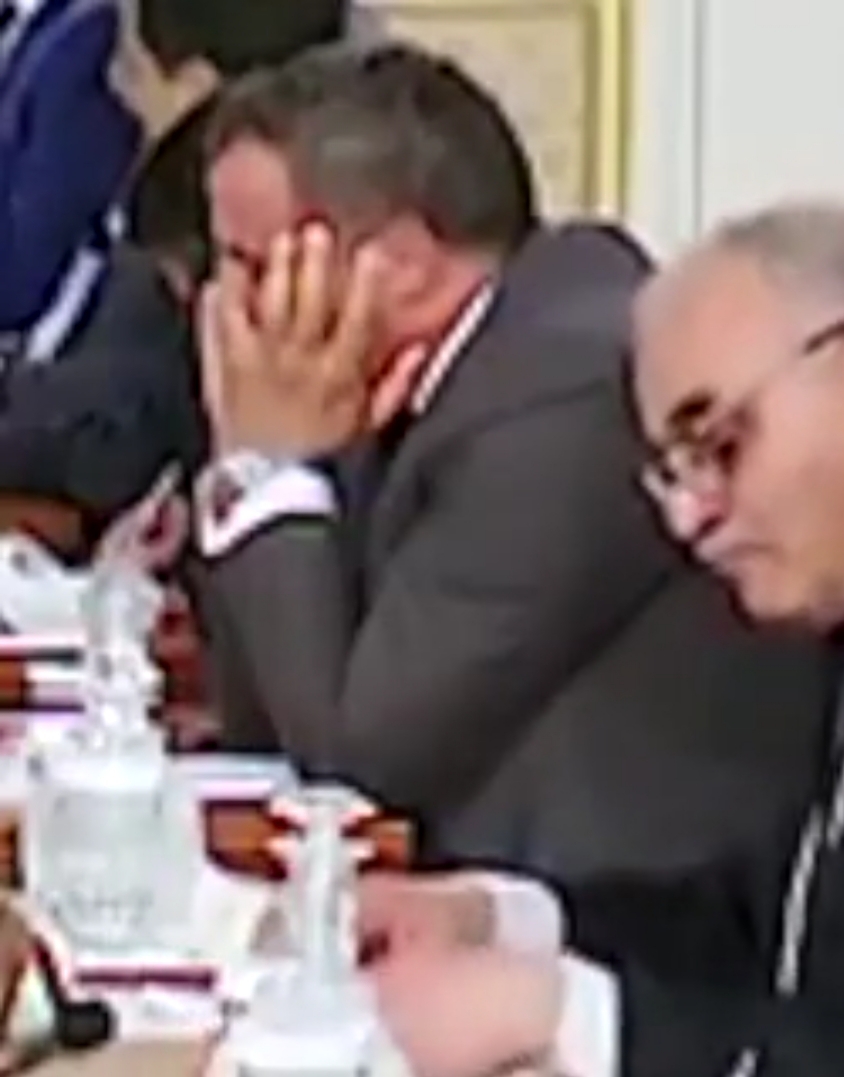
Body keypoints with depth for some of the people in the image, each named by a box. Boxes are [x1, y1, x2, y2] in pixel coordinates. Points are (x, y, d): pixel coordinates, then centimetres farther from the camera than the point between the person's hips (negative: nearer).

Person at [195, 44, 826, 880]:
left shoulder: (569, 399, -21)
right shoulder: (438, 366, 5)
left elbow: (359, 754, -16)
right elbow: (272, 731, 9)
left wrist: (271, 469, -9)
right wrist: (256, 468, -4)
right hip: (517, 898, 8)